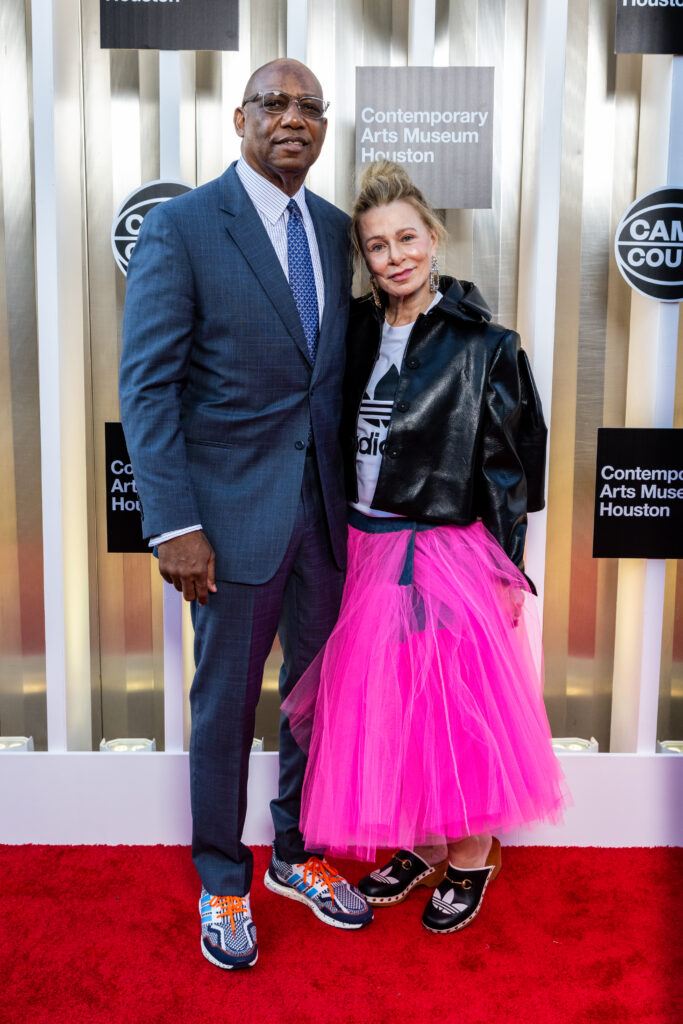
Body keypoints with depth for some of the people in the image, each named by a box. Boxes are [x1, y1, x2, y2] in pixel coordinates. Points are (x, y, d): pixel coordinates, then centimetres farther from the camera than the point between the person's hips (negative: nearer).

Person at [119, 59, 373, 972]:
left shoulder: (334, 230, 9)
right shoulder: (181, 227, -8)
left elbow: (338, 368, 12)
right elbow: (147, 385, -12)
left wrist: (353, 488, 6)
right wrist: (174, 524, -17)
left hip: (325, 509, 5)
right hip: (233, 510, -5)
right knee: (226, 704, 9)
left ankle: (298, 854, 39)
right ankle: (224, 884, 32)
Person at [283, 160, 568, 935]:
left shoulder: (482, 344, -8)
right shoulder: (360, 329, 6)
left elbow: (507, 463, -7)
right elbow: (342, 440, 11)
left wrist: (507, 571, -7)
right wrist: (345, 541, 8)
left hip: (449, 550, -5)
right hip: (367, 549, 5)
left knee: (459, 705, 5)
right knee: (385, 705, 12)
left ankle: (471, 863, 28)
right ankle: (423, 846, 34)